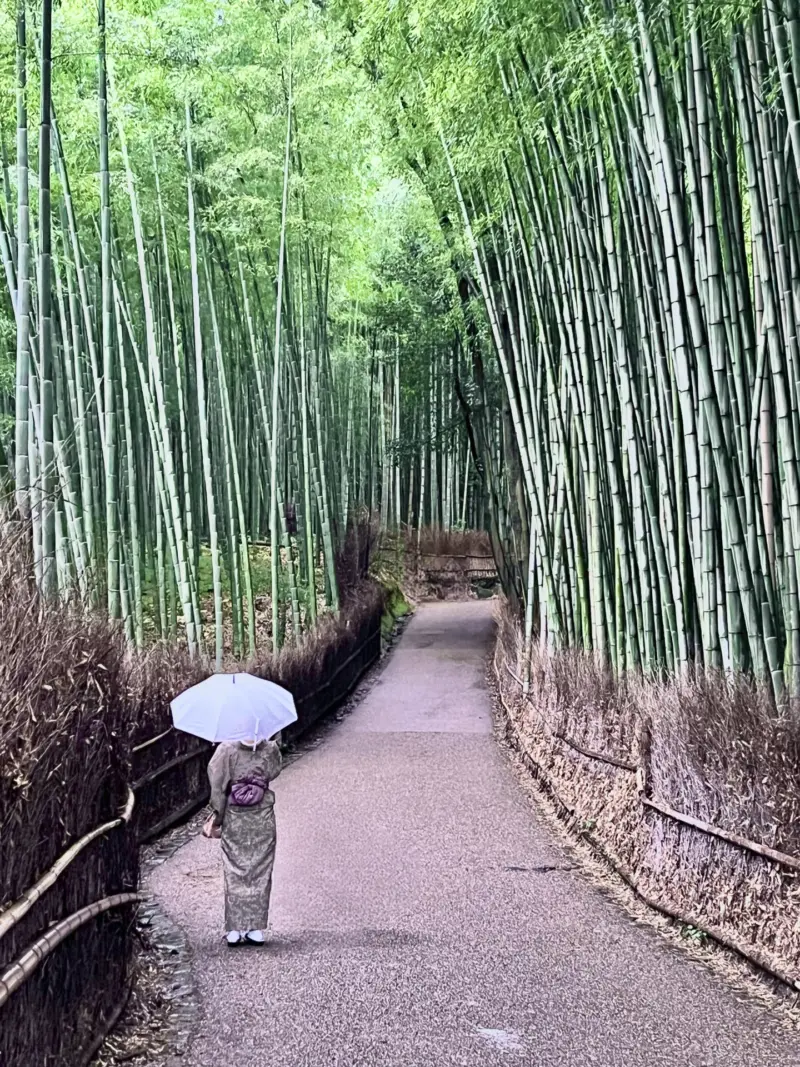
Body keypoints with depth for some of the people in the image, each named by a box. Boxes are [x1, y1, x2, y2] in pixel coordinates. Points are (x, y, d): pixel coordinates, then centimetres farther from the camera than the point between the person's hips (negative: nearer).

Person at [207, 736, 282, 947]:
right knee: (260, 874, 8)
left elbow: (217, 783, -11)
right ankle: (256, 929, 7)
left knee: (234, 874, 8)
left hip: (234, 821, 0)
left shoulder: (227, 750, -10)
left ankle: (234, 929, 7)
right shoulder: (270, 750, -9)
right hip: (263, 821, 0)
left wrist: (218, 814, -1)